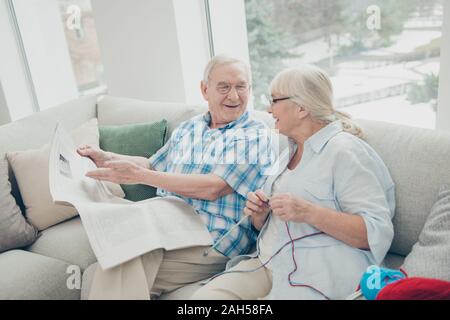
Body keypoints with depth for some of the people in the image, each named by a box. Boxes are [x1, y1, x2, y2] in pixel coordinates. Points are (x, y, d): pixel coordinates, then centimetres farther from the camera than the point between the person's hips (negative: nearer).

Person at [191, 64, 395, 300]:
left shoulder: (345, 151, -10)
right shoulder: (290, 153, 16)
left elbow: (378, 232, -17)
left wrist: (309, 212, -26)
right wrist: (259, 213, 0)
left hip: (317, 278, -7)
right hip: (267, 264, 7)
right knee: (203, 296, -15)